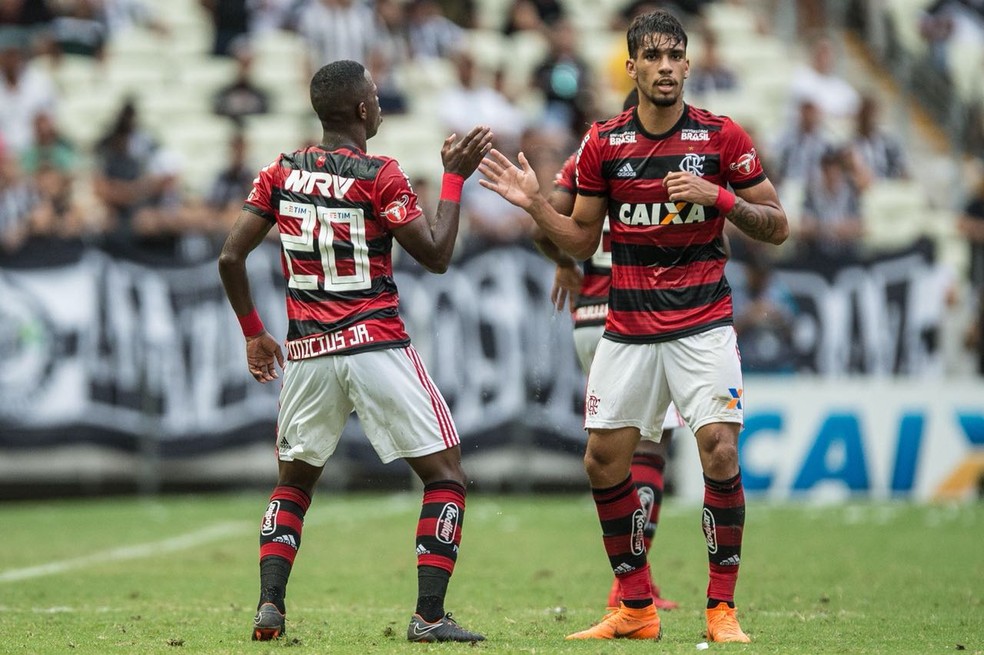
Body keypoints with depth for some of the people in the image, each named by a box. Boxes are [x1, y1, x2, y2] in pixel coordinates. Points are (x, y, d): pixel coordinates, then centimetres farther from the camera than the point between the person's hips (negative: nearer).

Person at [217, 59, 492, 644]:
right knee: (446, 476, 5)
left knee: (294, 482, 21)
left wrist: (254, 332, 17)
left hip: (308, 355, 5)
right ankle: (429, 614, -5)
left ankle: (270, 605, 5)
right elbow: (436, 256, -6)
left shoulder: (281, 173, 6)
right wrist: (455, 177, 2)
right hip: (377, 348, -5)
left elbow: (231, 257, 5)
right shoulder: (380, 177, -9)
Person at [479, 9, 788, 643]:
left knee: (720, 451, -16)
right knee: (604, 461, 1)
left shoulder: (723, 137, -4)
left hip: (703, 324, -3)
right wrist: (535, 204, -4)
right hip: (628, 327, 3)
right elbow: (582, 241, 11)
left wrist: (718, 197, -17)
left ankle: (722, 609, -5)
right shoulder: (603, 143, 3)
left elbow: (777, 226, -2)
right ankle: (637, 609, 15)